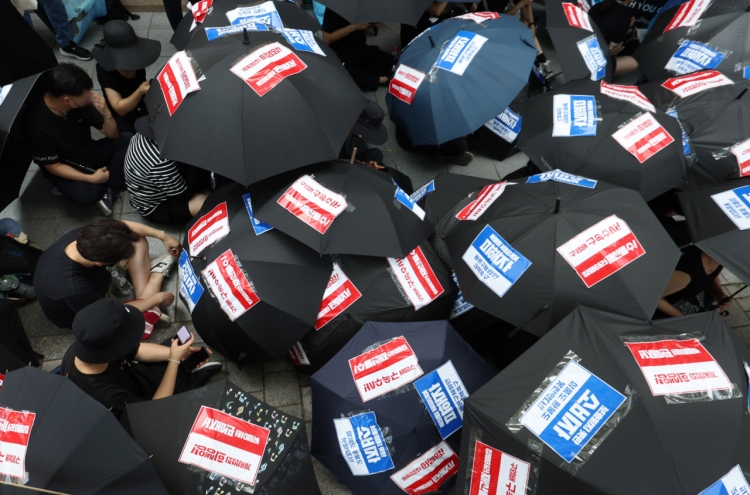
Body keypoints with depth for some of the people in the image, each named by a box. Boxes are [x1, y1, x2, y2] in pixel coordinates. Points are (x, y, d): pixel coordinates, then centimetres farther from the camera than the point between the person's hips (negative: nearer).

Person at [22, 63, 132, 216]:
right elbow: (53, 166, -19)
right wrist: (91, 178, -27)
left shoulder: (81, 102, -16)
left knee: (127, 139, -16)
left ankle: (108, 185, -15)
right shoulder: (38, 124, -29)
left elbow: (112, 134, -7)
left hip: (89, 152, 5)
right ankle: (103, 187, -1)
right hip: (65, 169, -5)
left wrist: (106, 113, -28)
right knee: (84, 195, -35)